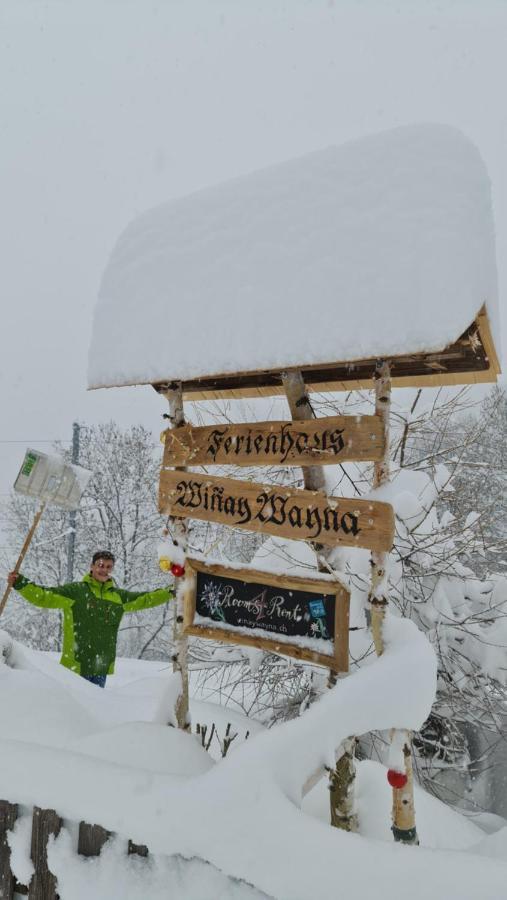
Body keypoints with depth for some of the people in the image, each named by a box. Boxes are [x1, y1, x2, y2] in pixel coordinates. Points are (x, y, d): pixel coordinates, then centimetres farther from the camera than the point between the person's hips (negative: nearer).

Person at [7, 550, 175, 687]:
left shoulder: (118, 596, 12)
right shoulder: (75, 590, -2)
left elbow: (144, 599, 21)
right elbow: (44, 596, -5)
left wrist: (170, 592, 19)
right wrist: (20, 584, -16)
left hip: (102, 665, 5)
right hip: (77, 663, -4)